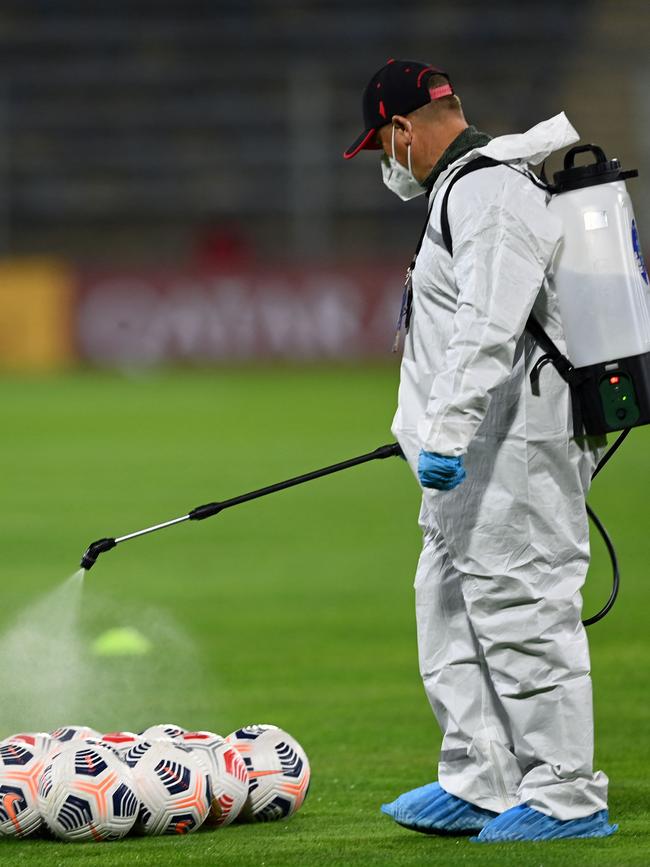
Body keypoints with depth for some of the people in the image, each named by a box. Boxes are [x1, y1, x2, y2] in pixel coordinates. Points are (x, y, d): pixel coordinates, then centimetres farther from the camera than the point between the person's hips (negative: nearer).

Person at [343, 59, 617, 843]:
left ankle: (566, 798, -5)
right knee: (449, 610, 15)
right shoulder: (465, 191, 20)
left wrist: (448, 432, -30)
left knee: (522, 616, -9)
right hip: (476, 455, 11)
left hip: (513, 452, -11)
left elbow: (488, 328, -26)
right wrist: (436, 427, 34)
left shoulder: (491, 192, -16)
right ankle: (479, 785, 20)